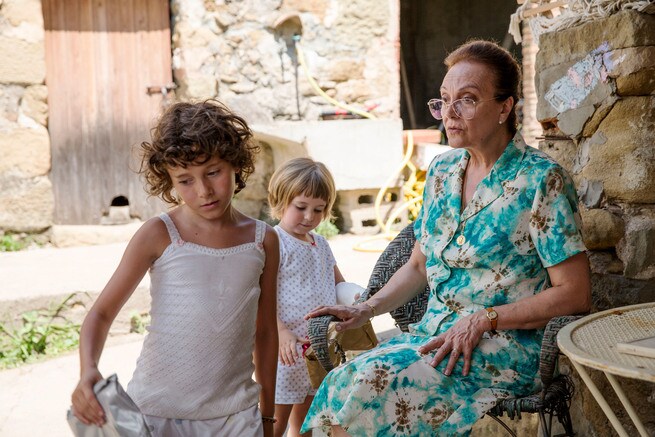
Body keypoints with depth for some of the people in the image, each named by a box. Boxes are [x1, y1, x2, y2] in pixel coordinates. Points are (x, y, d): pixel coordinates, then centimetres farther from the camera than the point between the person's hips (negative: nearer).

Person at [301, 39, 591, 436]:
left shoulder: (541, 180, -9)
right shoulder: (443, 171, 11)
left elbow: (575, 294, -10)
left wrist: (482, 320, -16)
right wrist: (367, 309, 4)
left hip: (506, 346, -6)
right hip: (435, 331, 6)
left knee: (375, 381, -29)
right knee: (339, 384, -21)